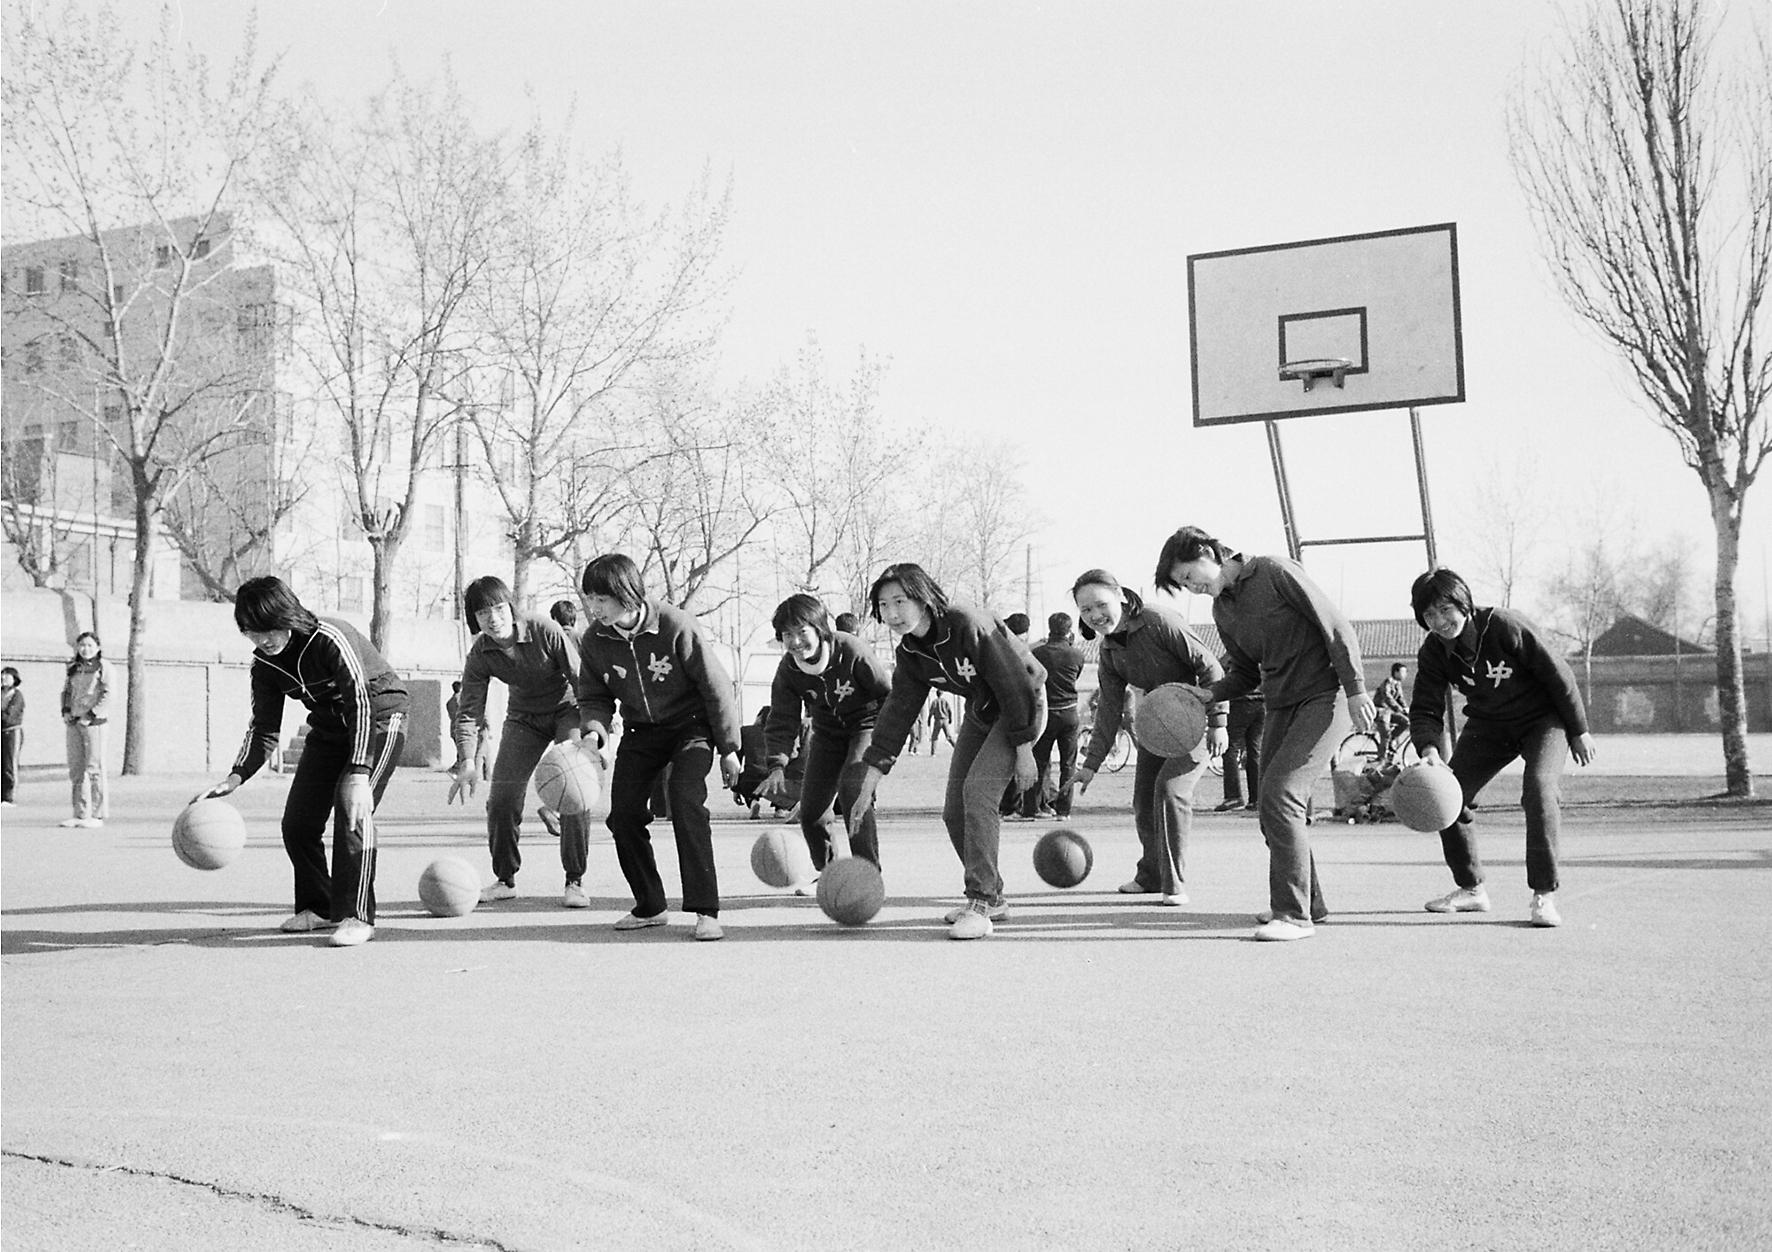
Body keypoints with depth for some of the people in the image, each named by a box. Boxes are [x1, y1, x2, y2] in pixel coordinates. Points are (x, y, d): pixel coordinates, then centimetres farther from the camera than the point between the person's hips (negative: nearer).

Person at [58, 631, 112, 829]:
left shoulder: (103, 666, -3)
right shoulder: (73, 667, 16)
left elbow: (107, 695, -9)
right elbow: (66, 691, 22)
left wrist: (90, 715, -15)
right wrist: (65, 711, 5)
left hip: (94, 721, -6)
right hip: (74, 723, 6)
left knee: (94, 768, -6)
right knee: (75, 769, 7)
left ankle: (97, 815, -2)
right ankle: (81, 814, 13)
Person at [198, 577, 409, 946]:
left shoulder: (331, 640, -30)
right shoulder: (265, 664, -7)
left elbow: (361, 705, -35)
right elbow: (265, 727, 0)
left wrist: (358, 774, -44)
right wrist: (236, 777, -16)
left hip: (379, 714, -7)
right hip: (330, 727, 8)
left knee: (352, 810, -25)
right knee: (297, 820, 1)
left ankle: (357, 916, -22)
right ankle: (319, 908, 20)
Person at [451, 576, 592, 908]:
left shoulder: (545, 631, -27)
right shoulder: (479, 654, -16)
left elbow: (581, 680, -22)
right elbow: (469, 712, -15)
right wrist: (467, 761, -29)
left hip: (567, 709, -4)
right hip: (523, 716, 4)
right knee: (501, 799, -3)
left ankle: (575, 881, -7)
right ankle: (505, 879, 15)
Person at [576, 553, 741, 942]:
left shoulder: (676, 626, -24)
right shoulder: (595, 640, -11)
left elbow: (716, 687, -15)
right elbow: (594, 697, 2)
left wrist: (729, 748, -10)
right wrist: (594, 729, -22)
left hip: (691, 726, -5)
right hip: (641, 731, 5)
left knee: (686, 803, -23)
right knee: (623, 813, -4)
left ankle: (705, 911, -19)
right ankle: (650, 907, 15)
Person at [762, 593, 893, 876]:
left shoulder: (852, 652, -27)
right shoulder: (788, 670, -14)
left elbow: (888, 694, -15)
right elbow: (782, 721, -14)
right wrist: (777, 766, -28)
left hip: (866, 724, -5)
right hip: (827, 732, 5)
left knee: (852, 788, -27)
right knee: (811, 809, 1)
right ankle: (829, 873, 25)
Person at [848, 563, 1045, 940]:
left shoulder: (968, 625, -30)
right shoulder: (910, 654, -7)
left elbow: (1015, 686, -25)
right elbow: (896, 715, -4)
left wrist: (1023, 750, -22)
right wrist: (868, 787, -8)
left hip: (1023, 706, -8)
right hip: (981, 712, 8)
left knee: (978, 790, -23)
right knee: (955, 811, 3)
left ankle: (980, 903, -18)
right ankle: (992, 898, 19)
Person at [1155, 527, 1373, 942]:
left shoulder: (1276, 572, -11)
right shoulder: (1222, 609, 10)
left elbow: (1337, 628, -12)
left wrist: (1356, 690, -15)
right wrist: (1209, 694, 0)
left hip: (1326, 697, -8)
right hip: (1281, 707, 8)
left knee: (1279, 795, -18)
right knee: (1272, 805, 5)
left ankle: (1294, 915, -12)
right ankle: (1308, 902, 22)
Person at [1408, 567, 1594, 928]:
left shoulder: (1505, 625, -27)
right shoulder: (1432, 652, -12)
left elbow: (1557, 673, -18)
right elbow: (1425, 709, -12)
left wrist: (1579, 731, -11)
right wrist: (1429, 749, -34)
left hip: (1543, 718, -5)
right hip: (1487, 725, 5)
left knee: (1540, 789, -28)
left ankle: (1544, 896, -20)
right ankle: (1471, 888, 15)